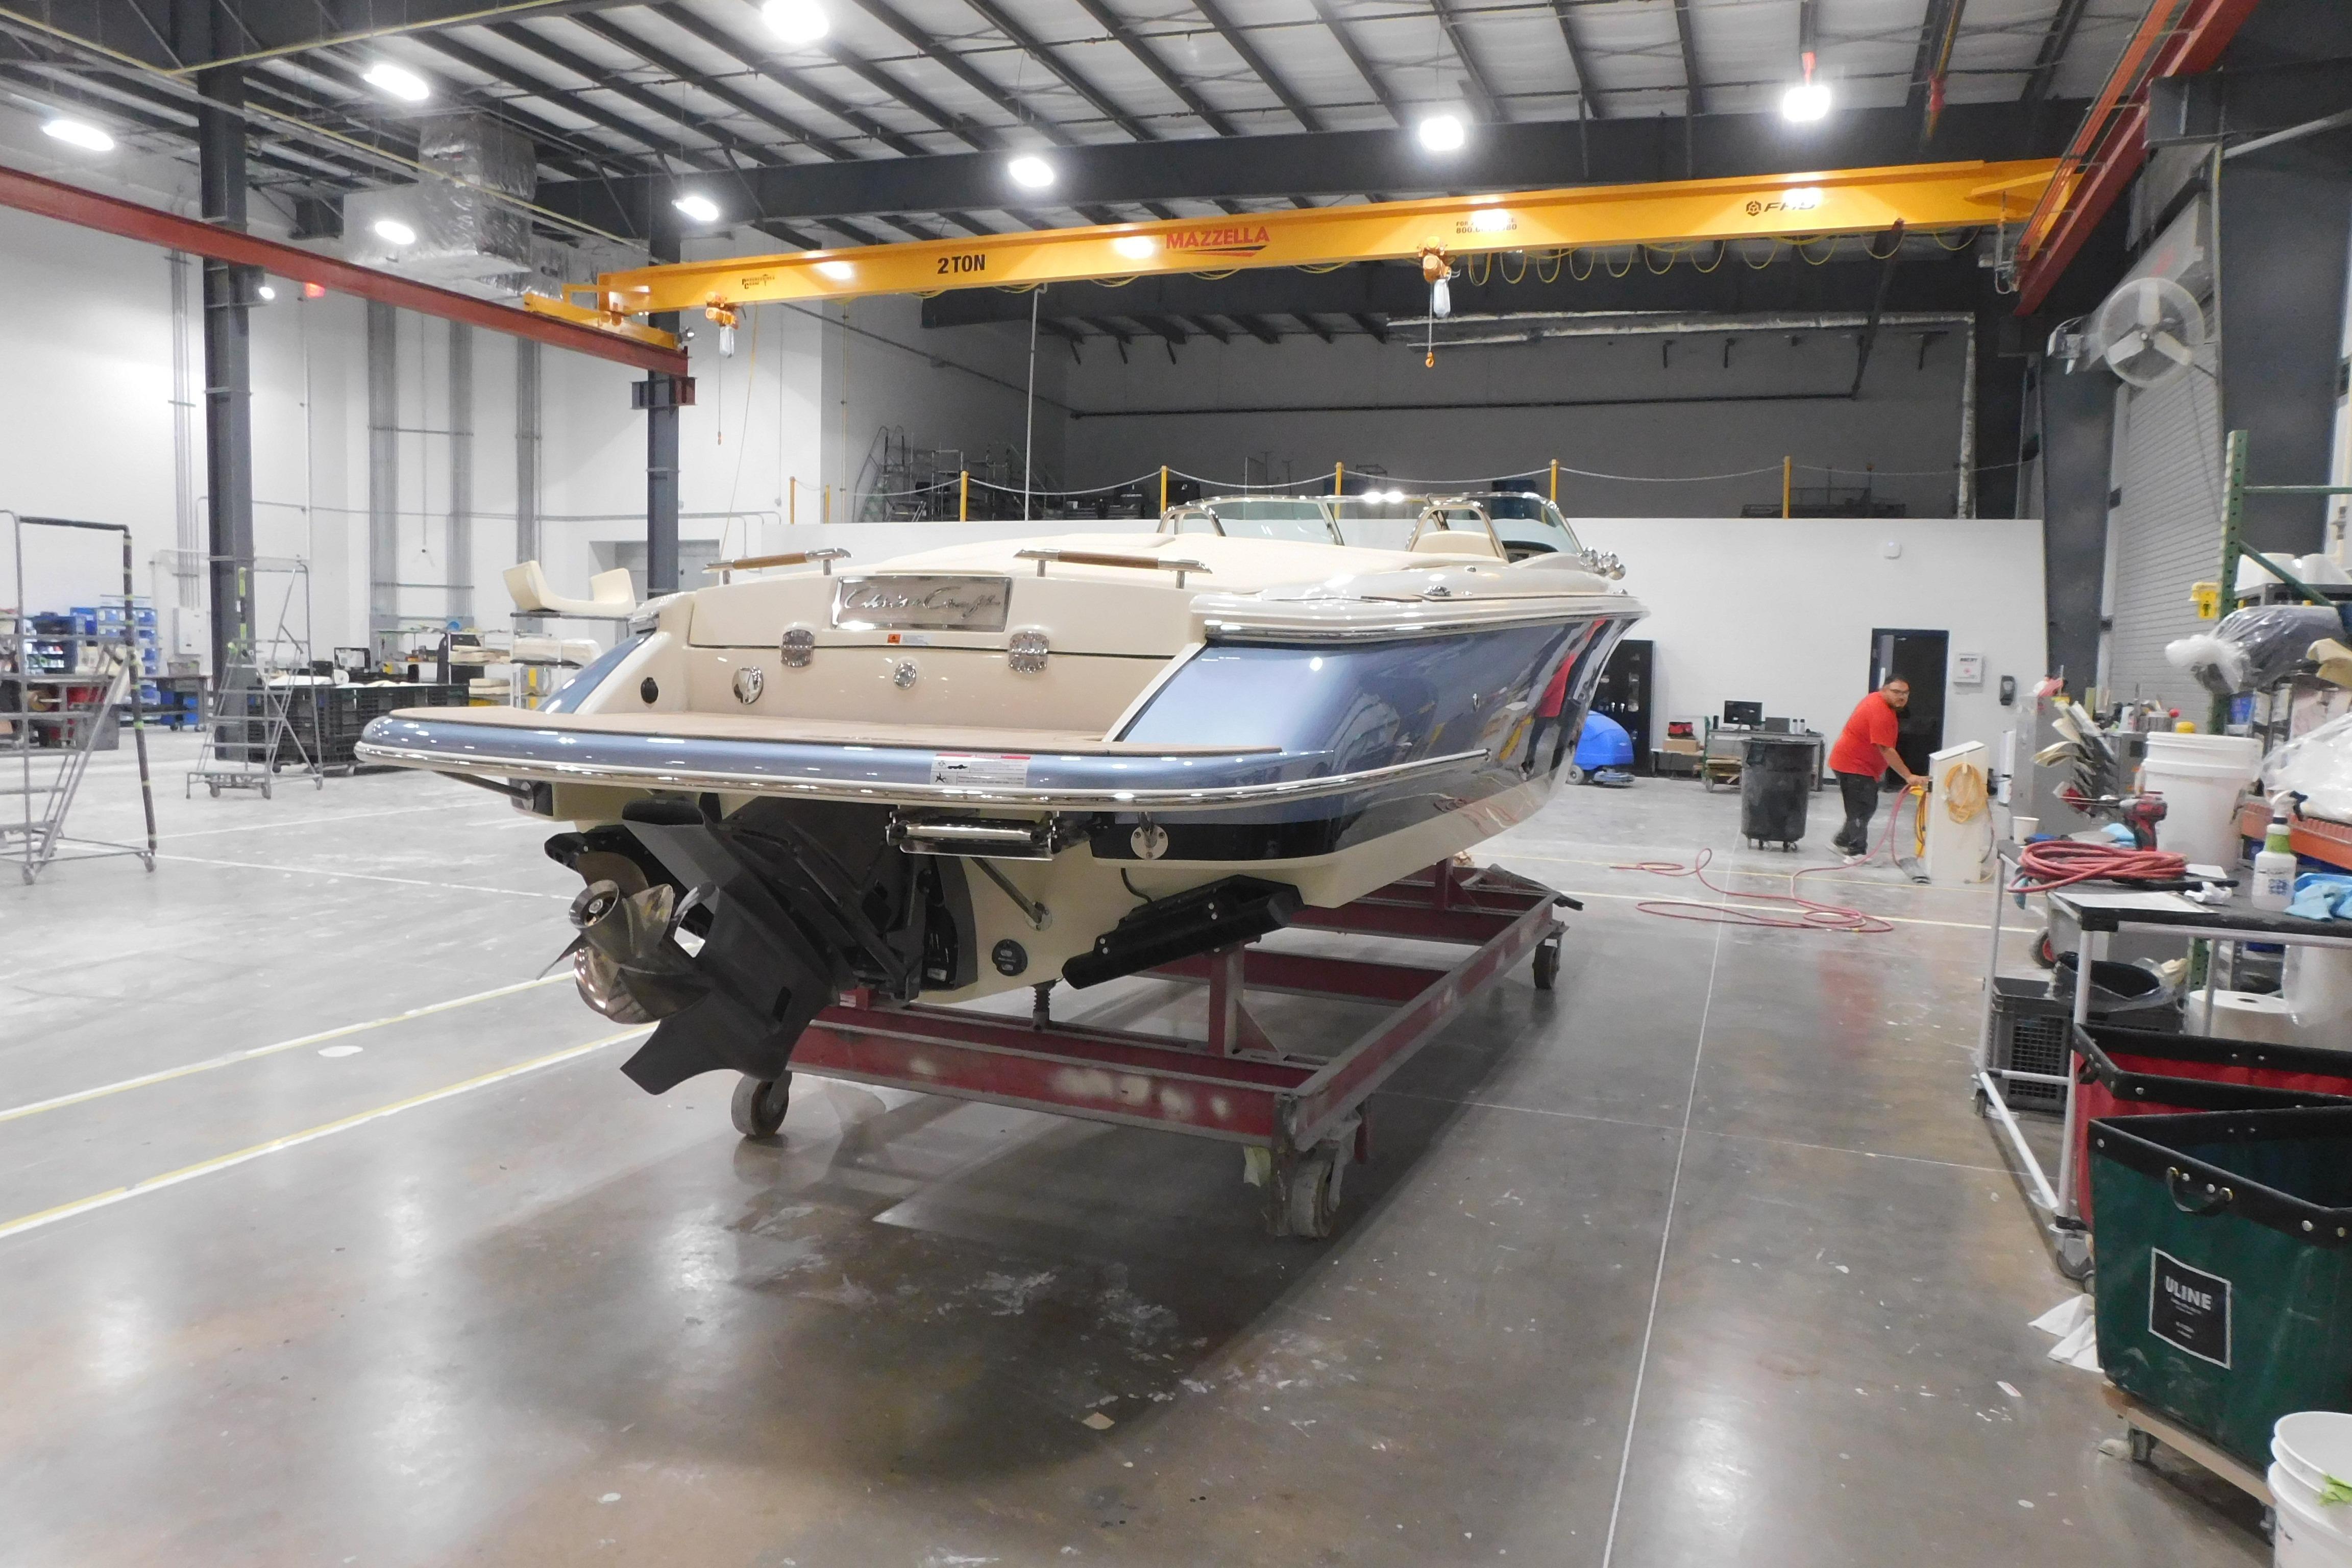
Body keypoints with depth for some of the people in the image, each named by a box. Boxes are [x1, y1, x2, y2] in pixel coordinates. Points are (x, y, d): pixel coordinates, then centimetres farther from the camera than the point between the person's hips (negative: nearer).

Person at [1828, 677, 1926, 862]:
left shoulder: (1877, 700, 7)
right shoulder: (1881, 713, -24)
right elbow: (1886, 750, -27)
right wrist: (1908, 776, -27)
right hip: (1853, 766, -11)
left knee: (1865, 807, 17)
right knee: (1861, 810, -7)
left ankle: (1842, 842, 26)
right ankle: (1857, 853, -4)